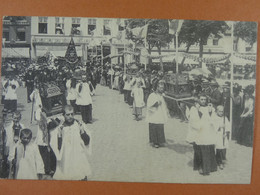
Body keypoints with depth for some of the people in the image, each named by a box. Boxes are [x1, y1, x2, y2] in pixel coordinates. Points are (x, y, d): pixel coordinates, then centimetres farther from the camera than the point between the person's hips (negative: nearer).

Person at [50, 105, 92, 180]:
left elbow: (87, 142, -4)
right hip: (66, 160, 0)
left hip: (80, 160, 1)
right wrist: (59, 135, -19)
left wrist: (82, 131, -18)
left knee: (83, 177, 10)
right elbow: (59, 147, -7)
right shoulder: (60, 129, -6)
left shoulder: (80, 125, -5)